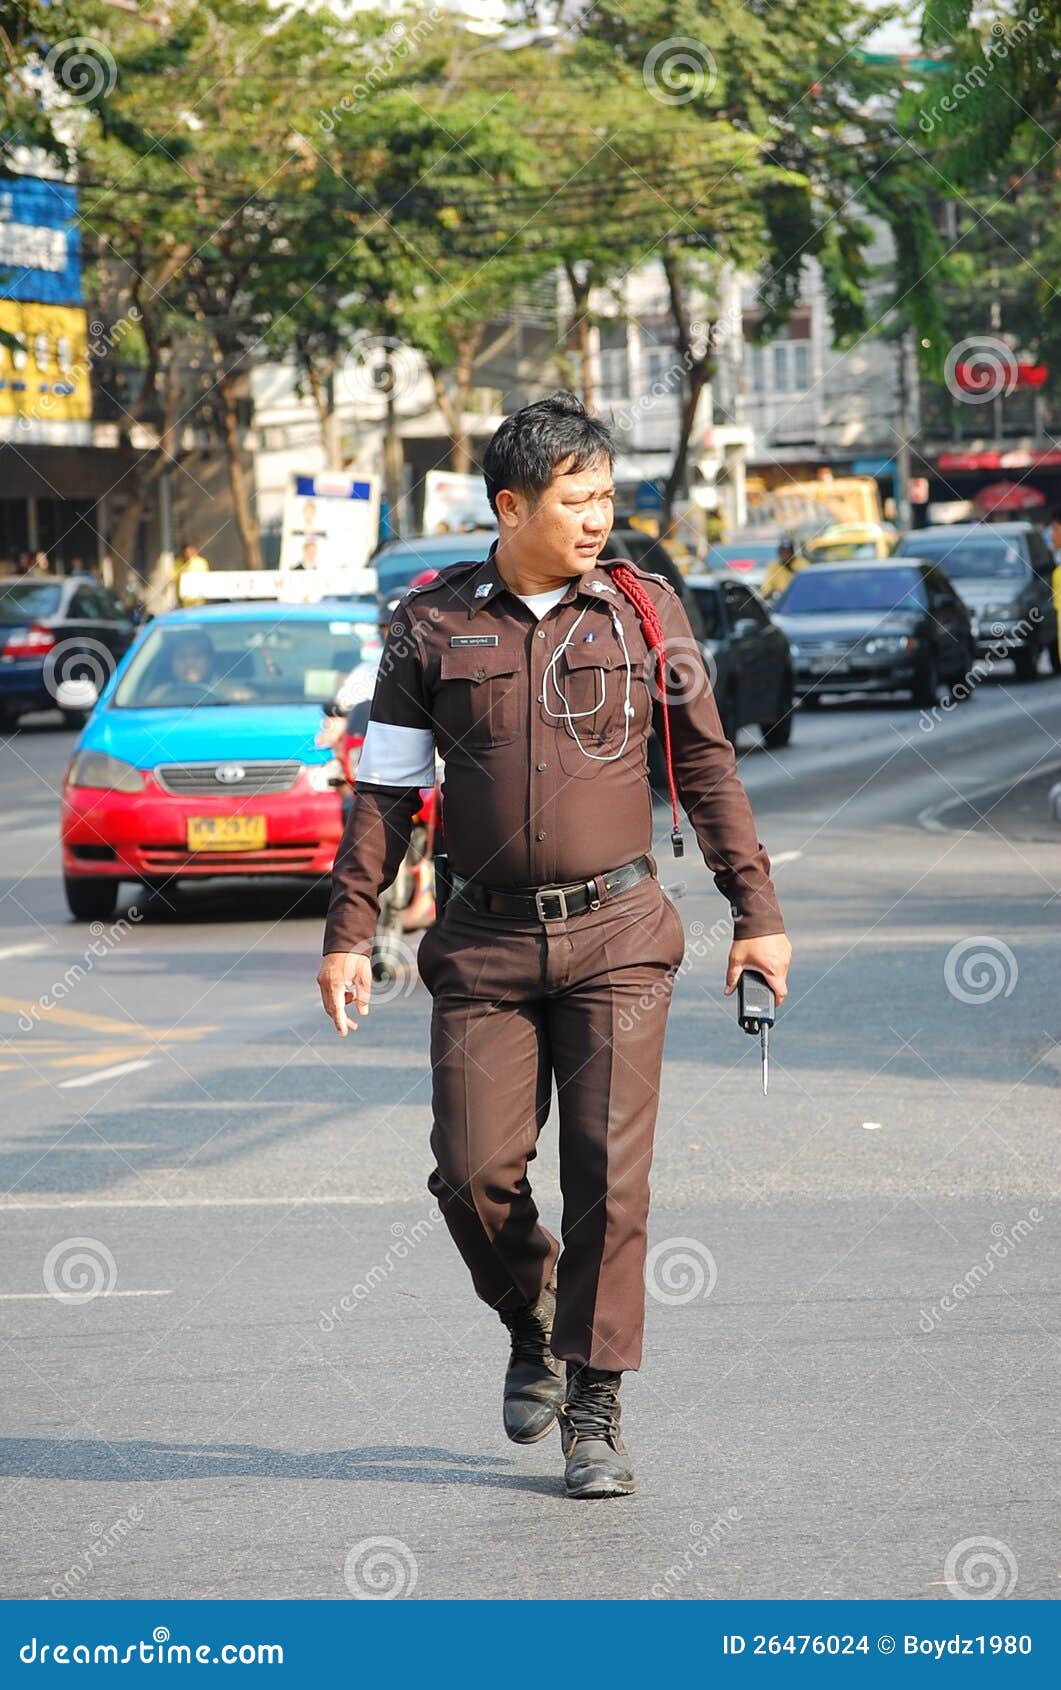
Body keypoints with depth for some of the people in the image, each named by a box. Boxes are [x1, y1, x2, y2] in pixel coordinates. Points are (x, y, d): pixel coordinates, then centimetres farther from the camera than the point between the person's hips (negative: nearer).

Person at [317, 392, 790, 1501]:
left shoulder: (642, 610, 4)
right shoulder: (432, 626, 3)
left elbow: (705, 766, 10)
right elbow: (385, 789, 8)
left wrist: (756, 914, 6)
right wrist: (348, 933, 2)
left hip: (617, 936, 0)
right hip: (486, 945, 1)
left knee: (609, 1175, -8)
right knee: (475, 1172, -5)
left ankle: (594, 1410, 2)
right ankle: (534, 1322, 25)